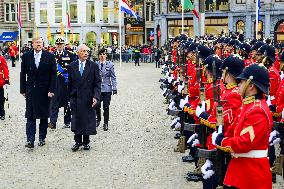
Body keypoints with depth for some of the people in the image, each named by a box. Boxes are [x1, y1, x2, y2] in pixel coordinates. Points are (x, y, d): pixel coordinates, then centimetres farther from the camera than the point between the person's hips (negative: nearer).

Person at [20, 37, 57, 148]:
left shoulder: (49, 56, -1)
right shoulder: (26, 56, 4)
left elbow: (53, 74, -2)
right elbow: (23, 74, 7)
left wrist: (51, 90, -9)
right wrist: (23, 90, 2)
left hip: (45, 91, 0)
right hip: (31, 90, 1)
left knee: (44, 116, 8)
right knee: (30, 116, -3)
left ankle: (42, 138, 19)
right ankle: (30, 140, -4)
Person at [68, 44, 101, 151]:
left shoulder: (93, 66, -1)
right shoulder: (72, 66, 4)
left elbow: (97, 83, -3)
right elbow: (70, 83, 9)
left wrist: (96, 97, -14)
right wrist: (70, 97, 6)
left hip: (88, 98, -1)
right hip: (75, 98, 1)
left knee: (88, 121, 6)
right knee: (76, 120, 3)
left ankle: (86, 142, 20)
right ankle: (77, 141, 16)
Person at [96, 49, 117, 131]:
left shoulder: (110, 64, 1)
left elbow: (113, 77, 3)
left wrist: (114, 88, -1)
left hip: (107, 89, -1)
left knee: (106, 107, 2)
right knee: (97, 105, 0)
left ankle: (106, 123, 13)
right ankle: (98, 119, 27)